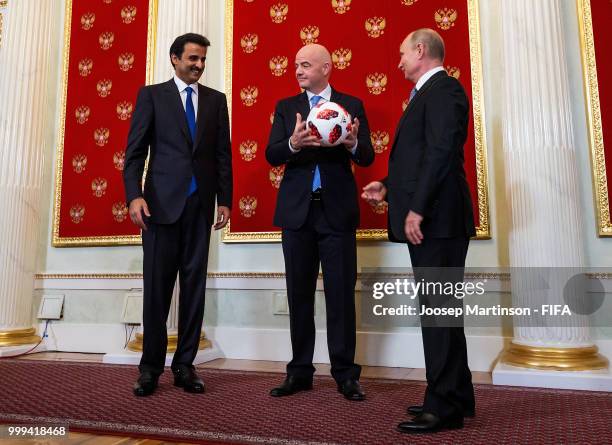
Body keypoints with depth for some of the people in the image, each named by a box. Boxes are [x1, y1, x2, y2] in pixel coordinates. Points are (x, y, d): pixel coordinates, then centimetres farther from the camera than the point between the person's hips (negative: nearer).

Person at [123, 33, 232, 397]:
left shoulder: (216, 100, 14)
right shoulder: (152, 95, 8)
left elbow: (223, 154, 11)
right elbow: (135, 149, 1)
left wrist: (225, 200, 4)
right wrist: (135, 195, -11)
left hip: (200, 204, 2)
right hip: (162, 202, -2)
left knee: (194, 287, 4)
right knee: (157, 287, 0)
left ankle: (185, 366, 14)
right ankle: (151, 367, 13)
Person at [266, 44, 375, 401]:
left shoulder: (352, 105, 7)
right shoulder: (286, 107, 11)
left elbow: (368, 158, 0)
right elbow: (271, 155, -1)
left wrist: (353, 143, -22)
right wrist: (293, 143, -22)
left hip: (337, 210, -2)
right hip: (297, 210, 2)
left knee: (341, 293, 0)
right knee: (299, 294, 8)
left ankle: (345, 373, 12)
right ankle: (300, 371, 20)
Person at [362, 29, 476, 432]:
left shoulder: (442, 88, -7)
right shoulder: (430, 92, 23)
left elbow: (441, 152, -20)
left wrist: (417, 209, -23)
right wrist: (390, 187, 18)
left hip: (435, 218, -10)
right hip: (428, 219, 10)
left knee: (439, 309, -5)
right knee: (438, 308, 14)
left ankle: (445, 406, 5)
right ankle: (456, 396, 25)